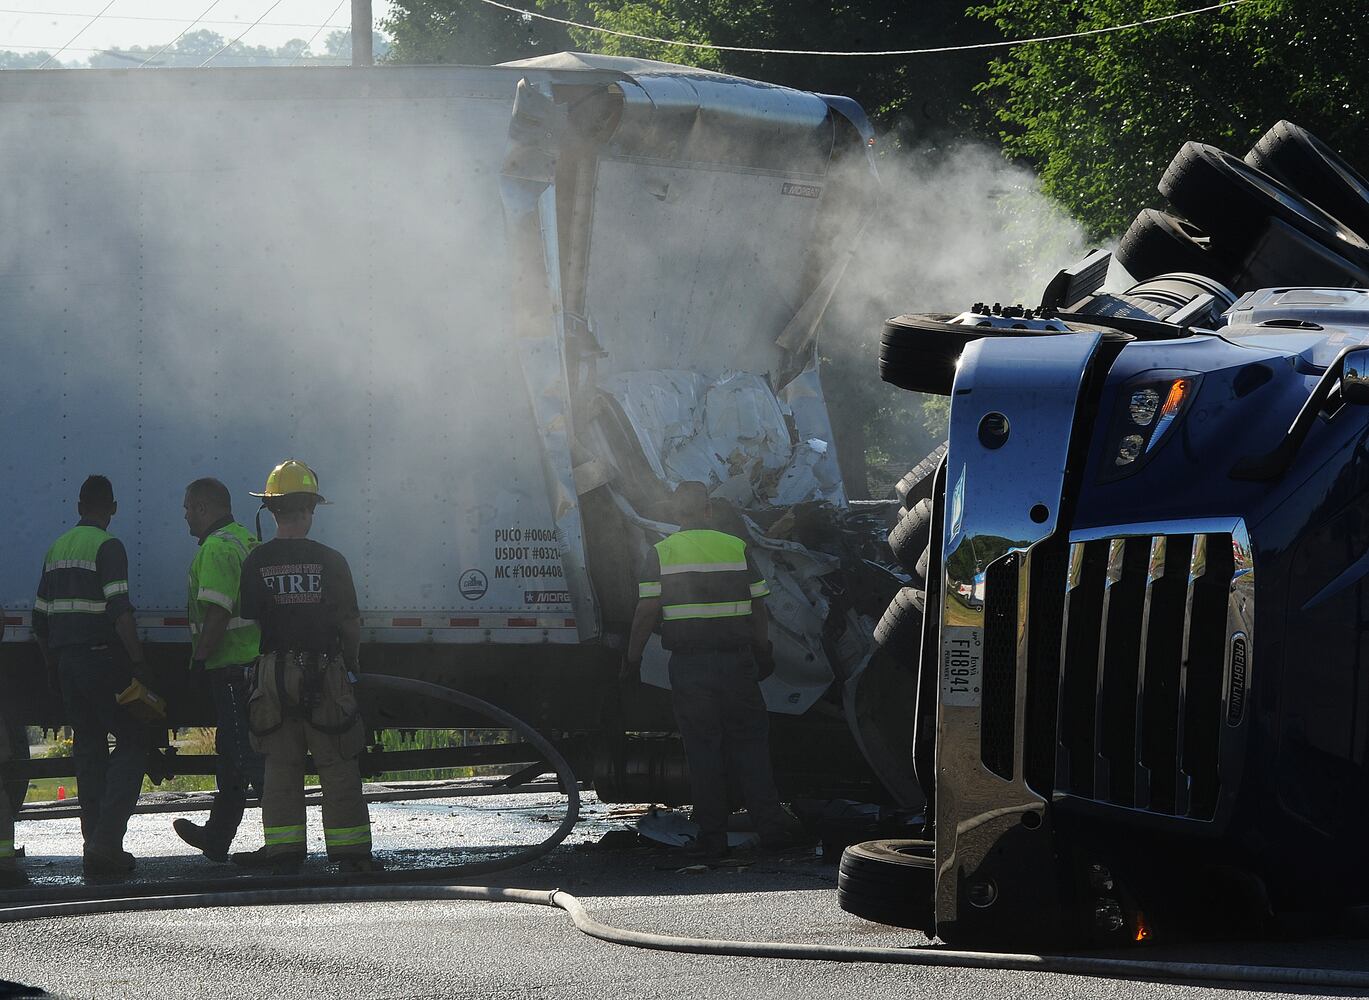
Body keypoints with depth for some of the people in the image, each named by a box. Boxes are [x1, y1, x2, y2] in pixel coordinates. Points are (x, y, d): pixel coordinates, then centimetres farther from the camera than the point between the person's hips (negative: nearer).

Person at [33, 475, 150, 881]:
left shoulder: (56, 550, 15)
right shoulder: (106, 546, -9)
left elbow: (40, 619, 18)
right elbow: (120, 611, -19)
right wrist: (139, 661, -14)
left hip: (68, 661, 8)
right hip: (104, 660, -8)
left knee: (88, 749, 11)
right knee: (132, 742, -2)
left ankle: (97, 847, 10)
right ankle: (106, 840, -15)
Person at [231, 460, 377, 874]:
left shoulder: (256, 563, -2)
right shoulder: (329, 561, -5)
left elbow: (248, 623, 0)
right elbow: (350, 622, -3)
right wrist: (350, 665, 10)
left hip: (274, 673, 1)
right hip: (325, 675, -1)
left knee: (281, 766, 9)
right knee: (337, 766, 3)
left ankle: (283, 849, 6)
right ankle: (349, 851, 3)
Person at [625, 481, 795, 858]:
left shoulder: (662, 553, -1)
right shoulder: (736, 548, 3)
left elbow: (647, 612, -6)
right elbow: (758, 608, 6)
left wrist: (633, 659, 3)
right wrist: (763, 654, 18)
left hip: (688, 665, -1)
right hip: (737, 660, 1)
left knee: (701, 748, 3)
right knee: (749, 744, 8)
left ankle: (712, 835, 2)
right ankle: (771, 828, 3)